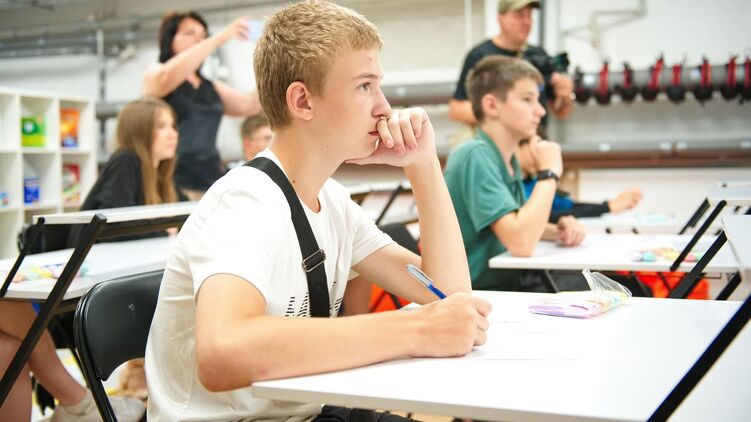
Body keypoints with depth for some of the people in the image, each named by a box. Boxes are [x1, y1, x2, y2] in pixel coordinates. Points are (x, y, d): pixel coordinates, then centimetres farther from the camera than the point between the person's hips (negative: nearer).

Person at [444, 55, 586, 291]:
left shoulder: (507, 158, 7)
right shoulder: (475, 156, -19)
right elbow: (521, 243, -28)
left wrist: (555, 232, 1)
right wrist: (549, 173, -18)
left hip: (508, 285, 8)